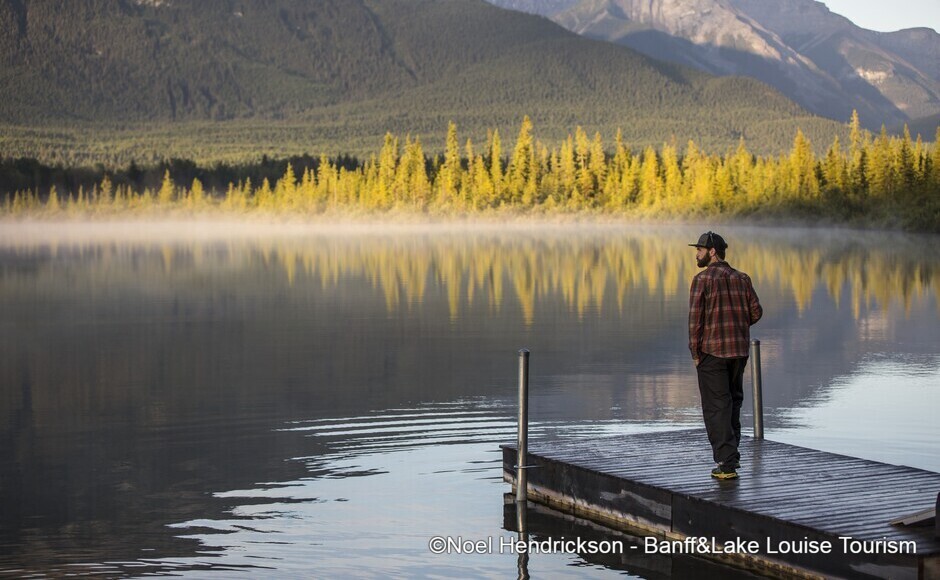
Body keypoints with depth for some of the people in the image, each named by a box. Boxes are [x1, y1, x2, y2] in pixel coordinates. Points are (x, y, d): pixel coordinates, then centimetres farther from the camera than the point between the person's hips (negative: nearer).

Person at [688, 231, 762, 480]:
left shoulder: (703, 279, -9)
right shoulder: (741, 278, 8)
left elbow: (695, 317, -14)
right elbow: (756, 311, 4)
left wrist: (695, 352, -7)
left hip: (712, 350, -5)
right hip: (740, 350, 5)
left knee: (716, 407, -1)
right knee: (733, 401, 20)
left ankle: (727, 463, -6)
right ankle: (731, 454, 24)